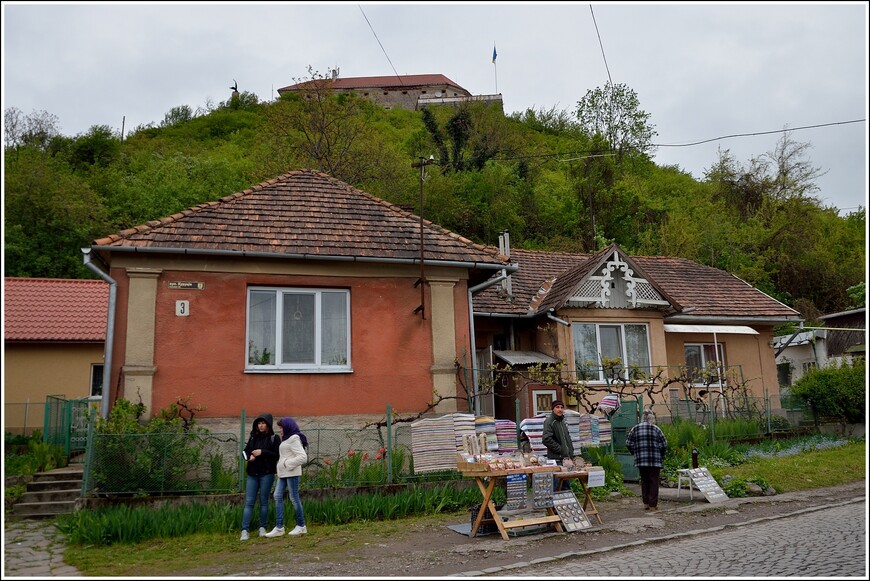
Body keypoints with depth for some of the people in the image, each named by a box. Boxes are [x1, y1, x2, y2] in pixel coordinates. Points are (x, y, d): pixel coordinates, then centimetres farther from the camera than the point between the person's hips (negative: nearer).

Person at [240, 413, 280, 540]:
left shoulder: (274, 438, -2)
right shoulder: (253, 437, 12)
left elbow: (277, 455, -9)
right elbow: (246, 451, 13)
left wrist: (262, 452, -18)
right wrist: (249, 456, -9)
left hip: (267, 474, -3)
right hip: (252, 474, 3)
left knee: (264, 501, 3)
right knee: (249, 502, -2)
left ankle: (262, 528, 14)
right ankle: (245, 530, -4)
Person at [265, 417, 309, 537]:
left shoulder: (294, 439, -11)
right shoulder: (286, 440, 17)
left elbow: (303, 457, -20)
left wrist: (287, 463, -16)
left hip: (292, 472, -9)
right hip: (283, 473, 9)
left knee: (294, 497, -1)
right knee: (277, 496, 3)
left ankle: (301, 526, 11)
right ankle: (279, 527, 5)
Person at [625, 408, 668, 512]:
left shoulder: (635, 429, 5)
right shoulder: (656, 429, -3)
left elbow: (628, 443, 4)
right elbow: (664, 444, -4)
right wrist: (661, 456, 10)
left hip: (640, 460, 3)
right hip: (654, 460, -3)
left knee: (644, 481, 15)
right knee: (653, 481, 4)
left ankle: (646, 503, 17)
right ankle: (653, 505, 5)